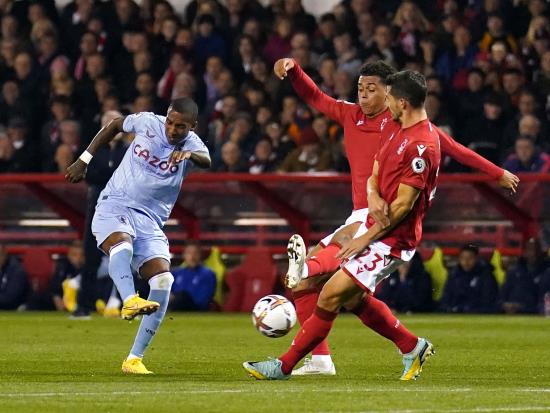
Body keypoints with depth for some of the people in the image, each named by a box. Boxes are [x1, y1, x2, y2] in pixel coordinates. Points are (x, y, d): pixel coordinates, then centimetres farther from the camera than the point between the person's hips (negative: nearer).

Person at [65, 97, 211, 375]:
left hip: (150, 222, 1)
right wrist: (84, 160, 17)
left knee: (163, 279, -15)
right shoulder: (148, 123, -1)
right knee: (121, 243, -35)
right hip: (114, 207, -1)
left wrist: (190, 154, -53)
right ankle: (130, 301, -61)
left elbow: (206, 160, -29)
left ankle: (134, 359, -12)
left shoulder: (191, 144, -4)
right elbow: (115, 125, 19)